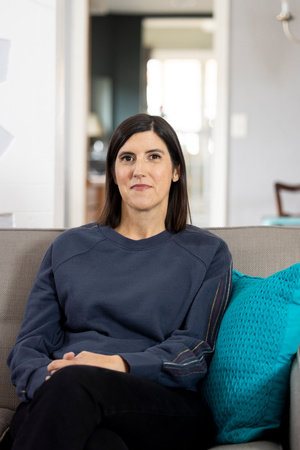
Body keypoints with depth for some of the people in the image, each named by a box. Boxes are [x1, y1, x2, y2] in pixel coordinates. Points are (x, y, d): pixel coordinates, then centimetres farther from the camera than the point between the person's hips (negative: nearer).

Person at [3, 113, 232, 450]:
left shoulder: (207, 253, 15)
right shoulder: (68, 247, 21)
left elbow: (195, 350, 3)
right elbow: (29, 344, 13)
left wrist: (119, 364, -17)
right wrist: (46, 383, -12)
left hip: (167, 408, -1)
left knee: (74, 382, -37)